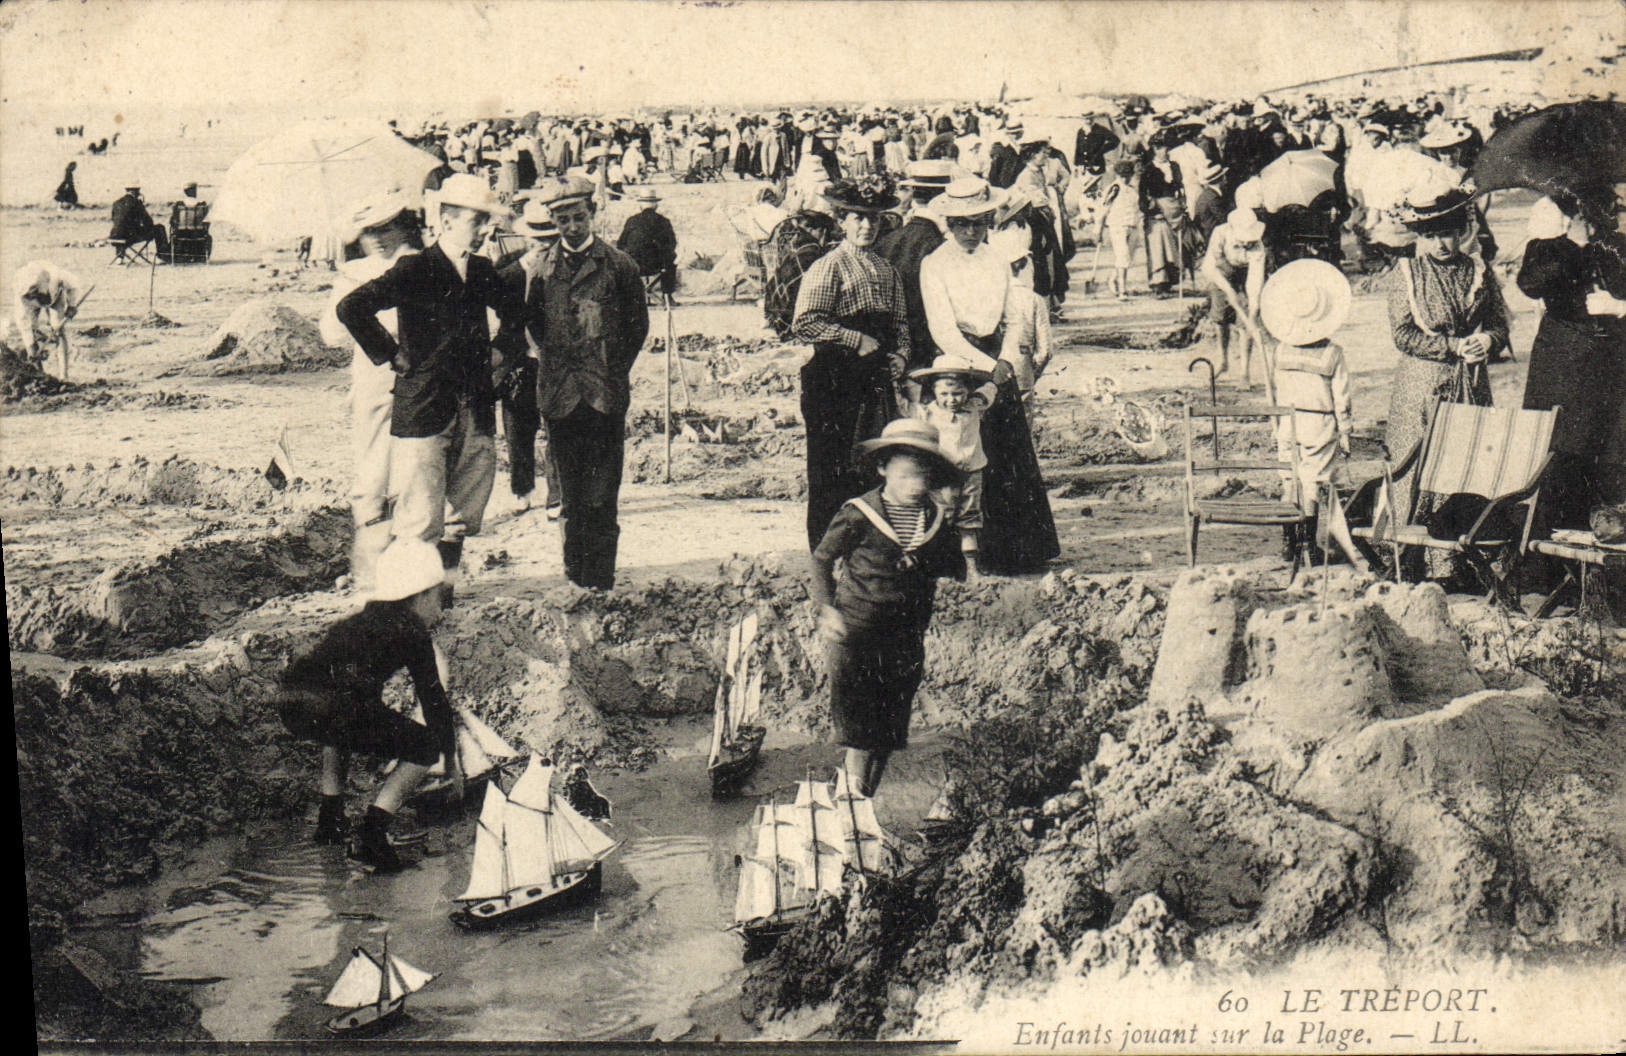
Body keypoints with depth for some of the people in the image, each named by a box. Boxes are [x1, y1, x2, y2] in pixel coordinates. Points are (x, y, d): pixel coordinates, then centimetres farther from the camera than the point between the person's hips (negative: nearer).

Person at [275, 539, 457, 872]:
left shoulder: (363, 620, 34)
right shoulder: (413, 634, 14)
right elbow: (434, 700, 18)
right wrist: (451, 759, 29)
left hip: (288, 700, 8)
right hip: (334, 707, -8)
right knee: (426, 747, 8)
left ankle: (330, 818, 34)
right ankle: (371, 836, -3)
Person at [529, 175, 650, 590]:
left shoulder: (618, 264, 2)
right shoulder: (542, 267, 10)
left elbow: (638, 323, 8)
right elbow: (533, 322, 19)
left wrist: (615, 369, 5)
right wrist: (552, 359, 10)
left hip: (606, 395, -2)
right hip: (559, 395, 3)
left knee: (601, 496, -4)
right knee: (570, 495, 7)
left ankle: (600, 579, 1)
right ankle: (576, 572, 15)